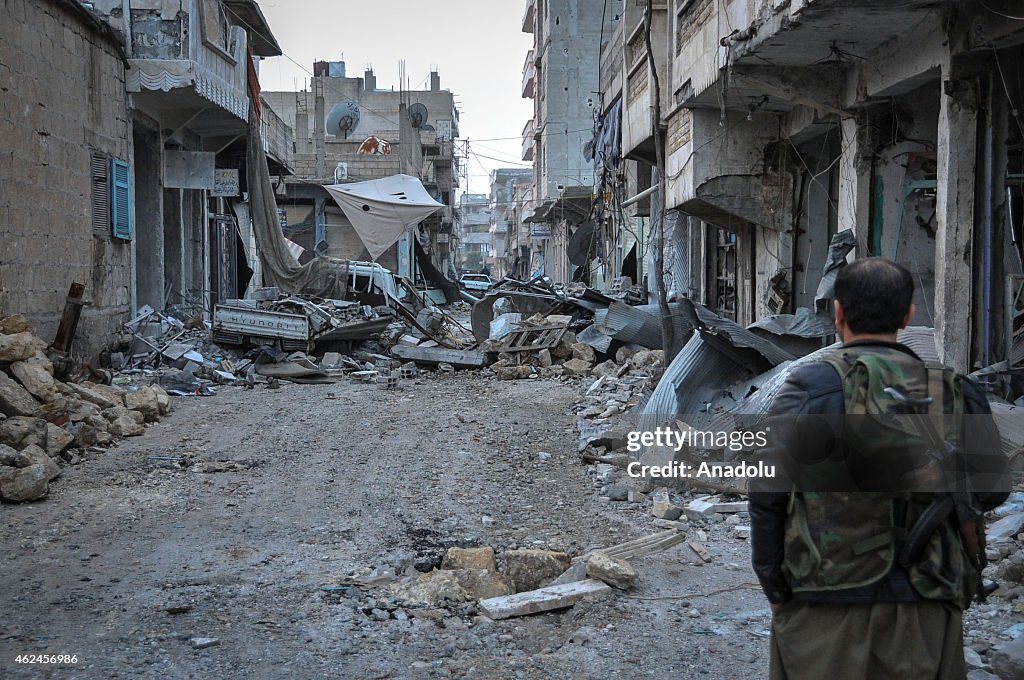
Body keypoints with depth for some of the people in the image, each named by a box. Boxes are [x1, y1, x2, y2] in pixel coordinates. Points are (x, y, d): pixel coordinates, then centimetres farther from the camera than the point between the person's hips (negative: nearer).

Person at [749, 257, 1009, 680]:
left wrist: (774, 589, 3)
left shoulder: (810, 387, -10)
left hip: (825, 612, -2)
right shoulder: (956, 394, -1)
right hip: (925, 615, 3)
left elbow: (767, 496, -9)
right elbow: (992, 490, 10)